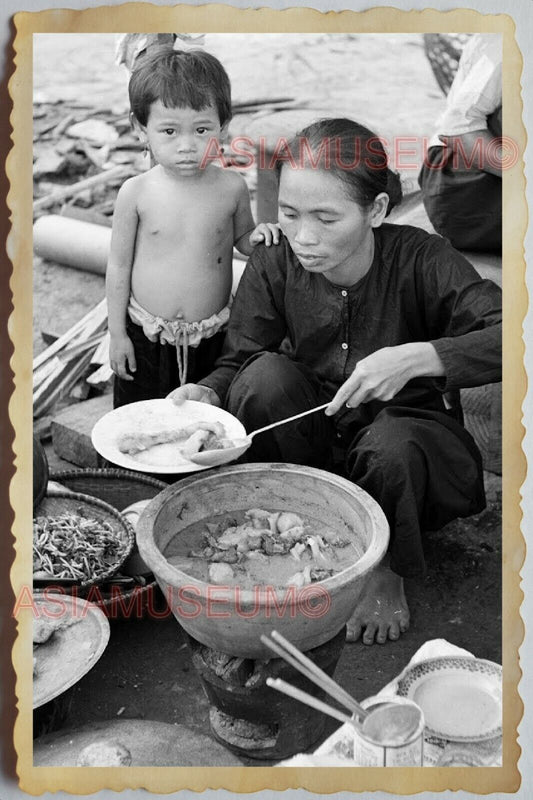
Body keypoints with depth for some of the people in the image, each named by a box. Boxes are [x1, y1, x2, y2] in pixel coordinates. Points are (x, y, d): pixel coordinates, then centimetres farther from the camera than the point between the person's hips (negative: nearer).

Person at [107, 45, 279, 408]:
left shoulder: (231, 187, -9)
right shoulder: (136, 192, -11)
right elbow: (119, 265, -2)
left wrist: (257, 237, -14)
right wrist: (117, 334, 0)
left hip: (213, 336, 1)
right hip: (147, 336, 0)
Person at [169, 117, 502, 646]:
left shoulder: (419, 260, -21)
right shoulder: (273, 269, -14)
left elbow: (504, 335, -29)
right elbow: (238, 360, -9)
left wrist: (415, 357, -43)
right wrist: (207, 394, -31)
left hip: (410, 434, -2)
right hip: (312, 436, 2)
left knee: (389, 445, -36)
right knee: (267, 375, -26)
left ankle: (386, 574, -2)